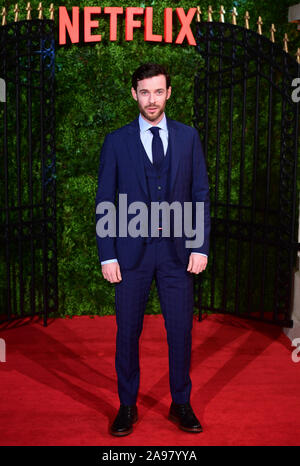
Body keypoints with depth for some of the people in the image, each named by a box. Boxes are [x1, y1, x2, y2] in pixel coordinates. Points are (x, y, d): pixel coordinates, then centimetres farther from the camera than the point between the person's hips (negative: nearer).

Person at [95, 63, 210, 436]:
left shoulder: (188, 137, 7)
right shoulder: (116, 141, 3)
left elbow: (201, 193, 5)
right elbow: (104, 202, 2)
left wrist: (201, 247, -3)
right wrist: (107, 255, -5)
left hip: (178, 249, 1)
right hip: (132, 250, -1)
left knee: (181, 331, 7)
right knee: (127, 332, 7)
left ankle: (181, 405, 25)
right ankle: (127, 406, 24)